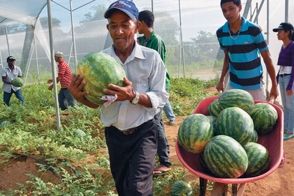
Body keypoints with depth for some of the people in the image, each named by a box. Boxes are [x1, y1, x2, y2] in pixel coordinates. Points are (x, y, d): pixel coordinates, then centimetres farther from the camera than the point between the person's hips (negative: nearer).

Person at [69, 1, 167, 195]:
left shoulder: (151, 57, -13)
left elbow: (161, 98, -12)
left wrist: (133, 96, -30)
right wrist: (79, 96, -21)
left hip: (144, 131, -3)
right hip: (114, 134, 4)